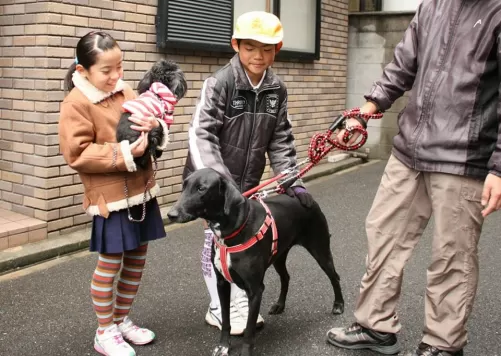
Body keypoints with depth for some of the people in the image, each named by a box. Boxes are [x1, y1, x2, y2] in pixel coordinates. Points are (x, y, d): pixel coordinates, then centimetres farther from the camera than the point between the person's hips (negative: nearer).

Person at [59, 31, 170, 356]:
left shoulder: (125, 92, 7)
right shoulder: (77, 103, -13)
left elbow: (147, 121, 16)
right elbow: (77, 153, -17)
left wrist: (154, 126, -8)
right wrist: (124, 153, -22)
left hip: (141, 189, 7)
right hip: (110, 195, -7)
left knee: (137, 257, 14)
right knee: (111, 262, 2)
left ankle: (122, 320, 32)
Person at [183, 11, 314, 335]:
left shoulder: (277, 89, -1)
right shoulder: (220, 83, -17)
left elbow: (280, 139, 5)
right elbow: (201, 134, -22)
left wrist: (293, 180, -1)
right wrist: (219, 181, -30)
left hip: (248, 181, 5)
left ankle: (242, 304, 26)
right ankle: (220, 309, 15)